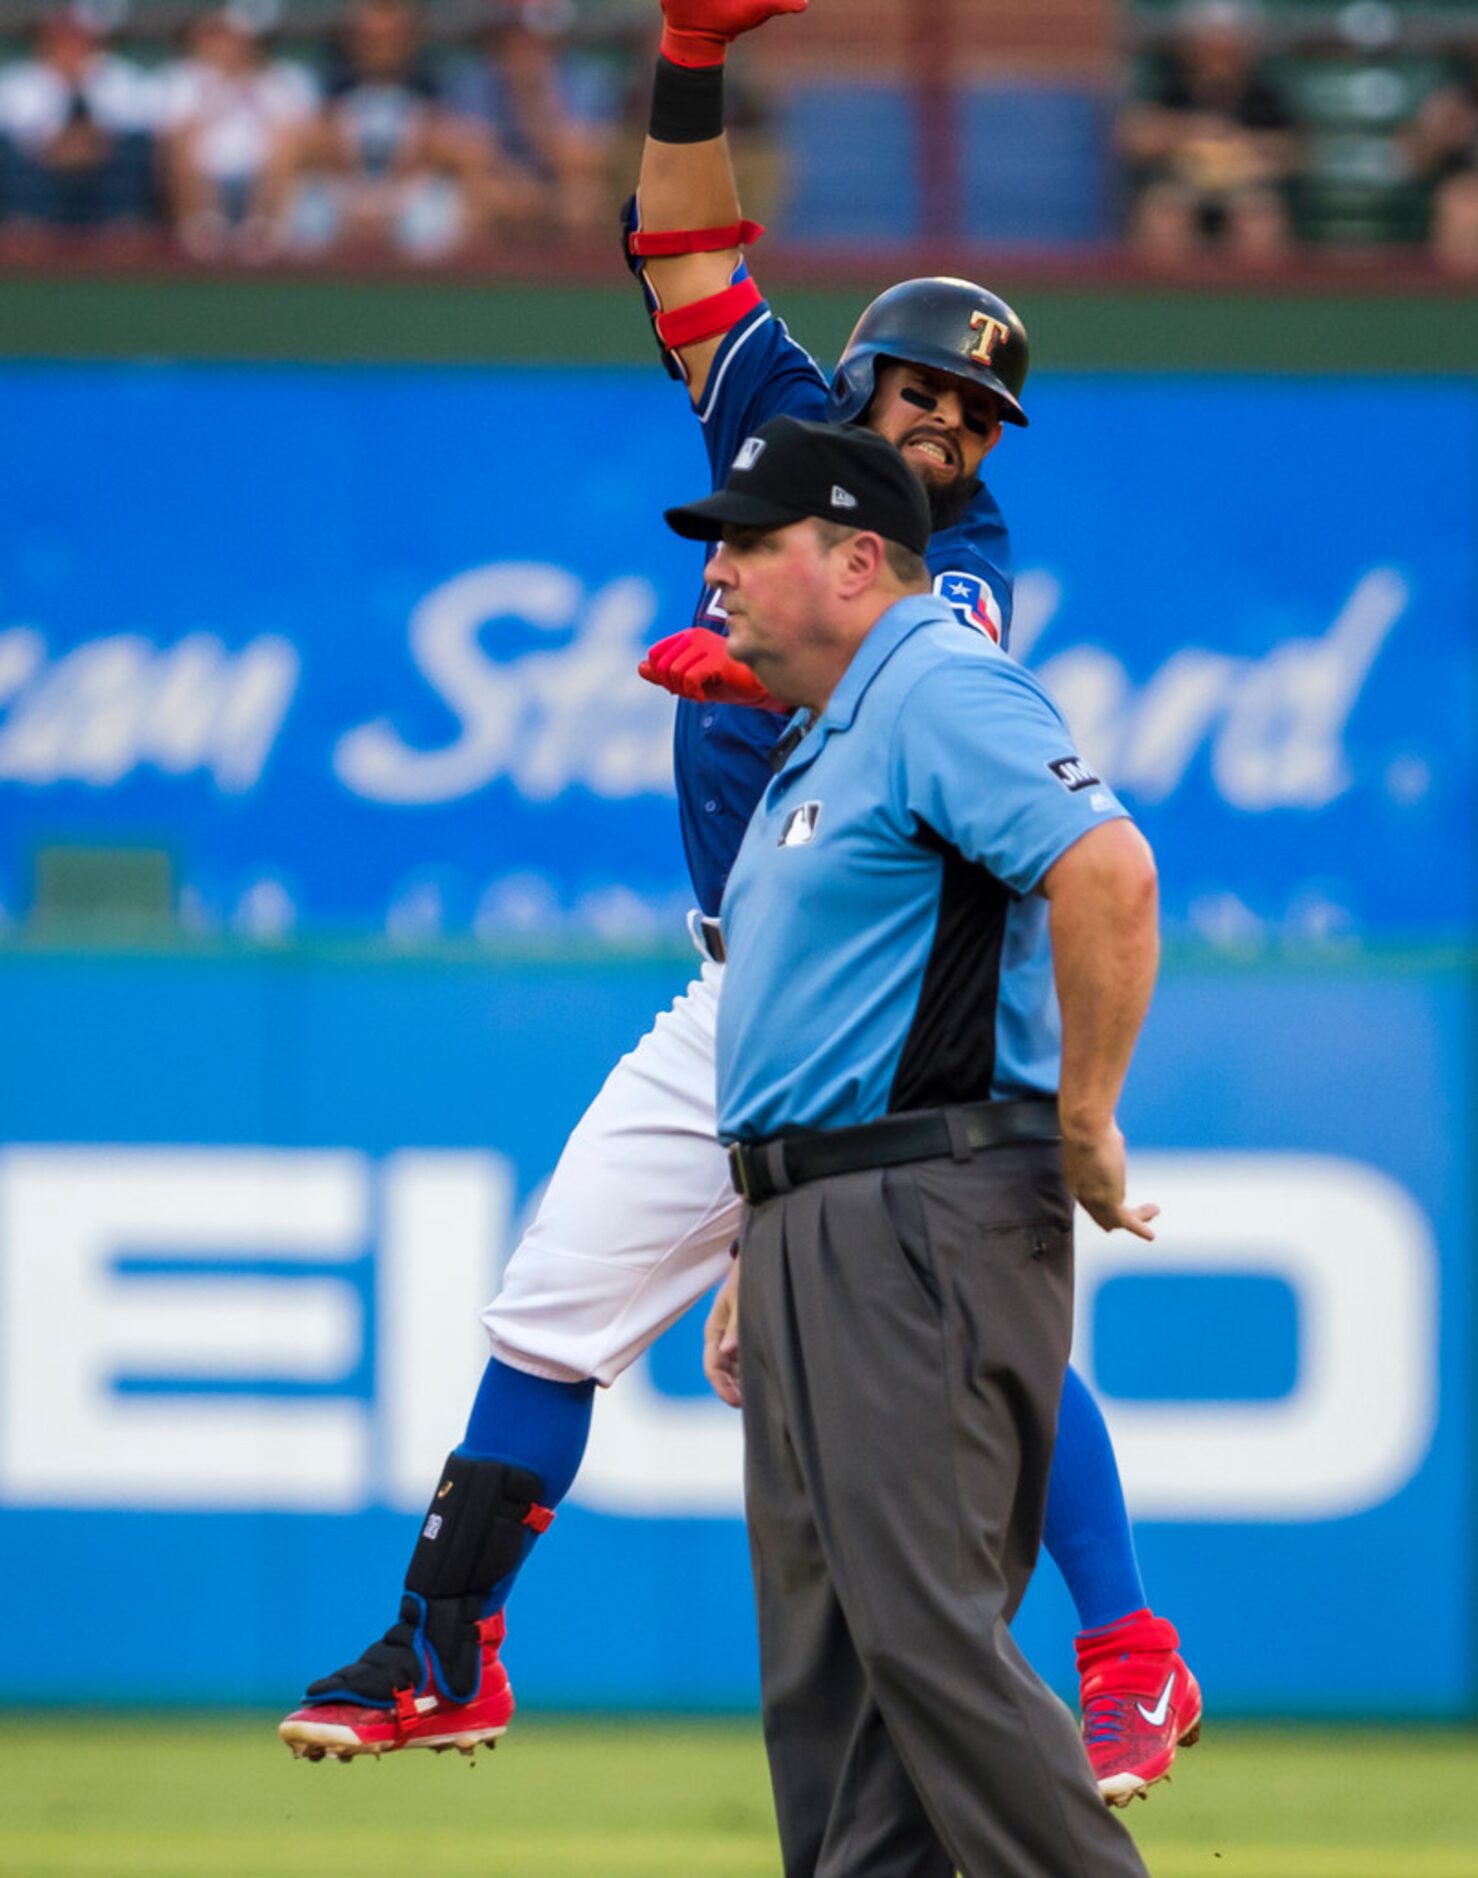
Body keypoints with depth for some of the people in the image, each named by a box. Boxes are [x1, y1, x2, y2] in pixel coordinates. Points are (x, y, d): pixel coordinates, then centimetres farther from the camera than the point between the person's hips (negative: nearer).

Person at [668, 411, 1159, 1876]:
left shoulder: (939, 691, -10)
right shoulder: (821, 742, 22)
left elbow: (1109, 871, -25)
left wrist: (1085, 1127, -21)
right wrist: (760, 1262, 23)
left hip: (924, 1212, -11)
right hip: (811, 1235, 11)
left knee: (922, 1621, -17)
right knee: (822, 1648, 8)